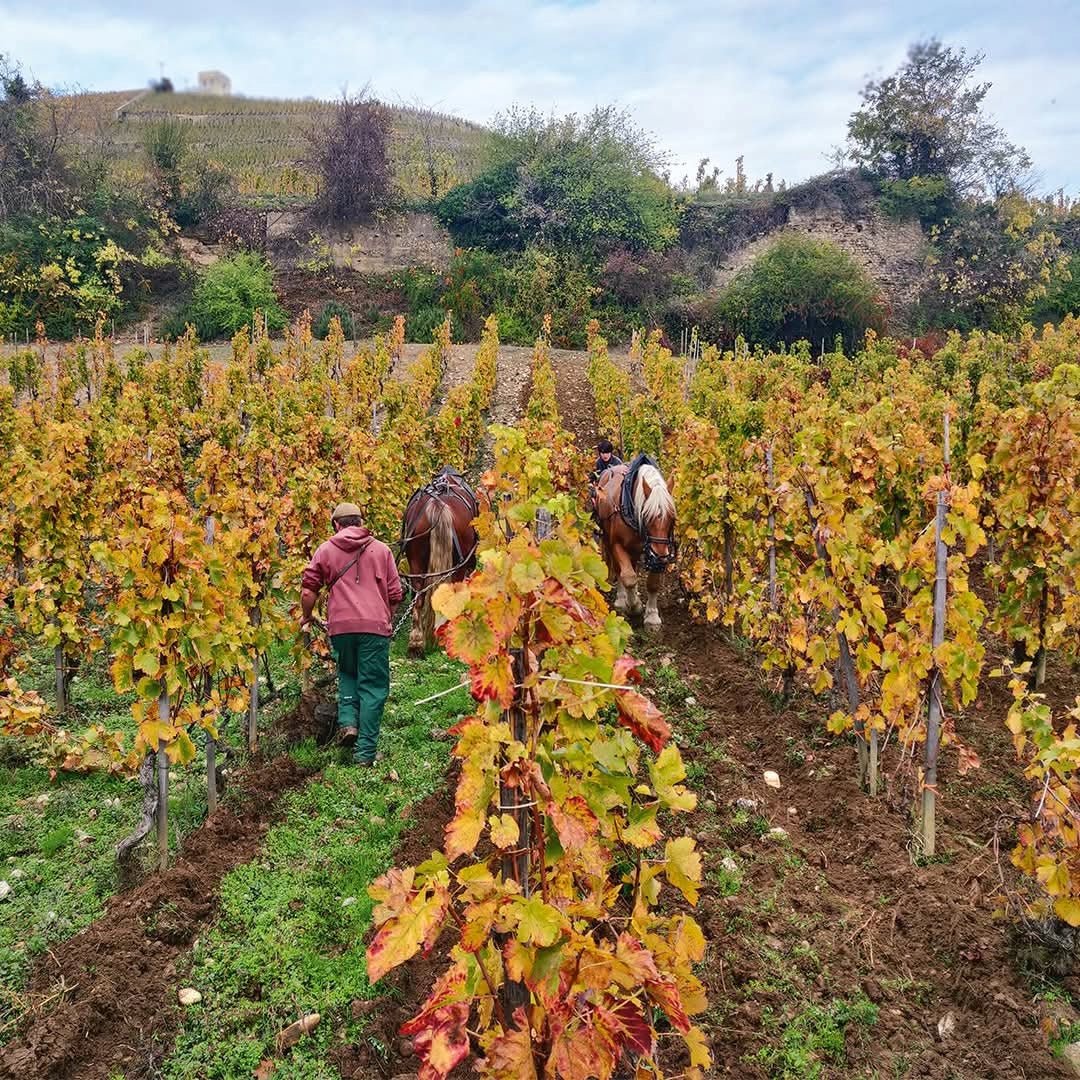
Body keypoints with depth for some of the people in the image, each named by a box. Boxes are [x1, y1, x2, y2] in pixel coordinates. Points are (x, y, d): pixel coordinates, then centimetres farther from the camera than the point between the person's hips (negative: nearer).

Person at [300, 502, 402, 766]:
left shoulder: (325, 550, 9)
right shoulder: (381, 549, 9)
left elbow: (308, 590, 5)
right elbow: (395, 594, 8)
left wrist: (307, 616, 23)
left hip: (340, 626, 1)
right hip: (375, 626, -1)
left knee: (347, 674, 25)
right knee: (373, 686, 5)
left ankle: (347, 721, 5)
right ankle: (365, 751, 2)